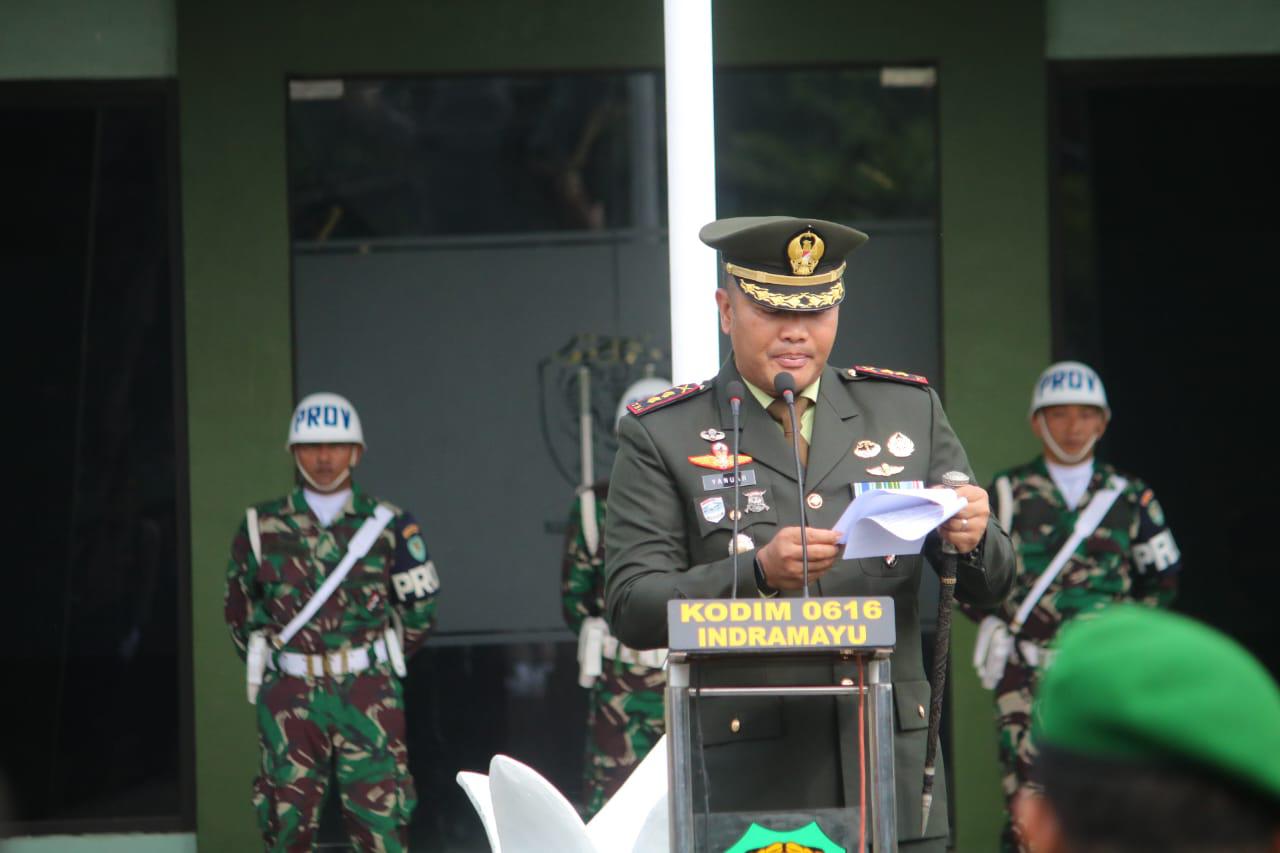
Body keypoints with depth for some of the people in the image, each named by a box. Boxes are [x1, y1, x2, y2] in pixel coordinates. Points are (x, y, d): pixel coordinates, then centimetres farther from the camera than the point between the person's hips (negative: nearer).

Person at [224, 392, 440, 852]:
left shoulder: (388, 525, 4)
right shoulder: (262, 527, 6)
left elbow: (420, 608, 12)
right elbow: (239, 609, 17)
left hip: (368, 693, -1)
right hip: (288, 696, 1)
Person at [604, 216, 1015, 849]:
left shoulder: (908, 410, 13)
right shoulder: (662, 437, 4)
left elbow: (988, 587, 12)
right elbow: (631, 608, -5)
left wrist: (971, 539, -12)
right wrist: (758, 571, -20)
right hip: (747, 781, -2)